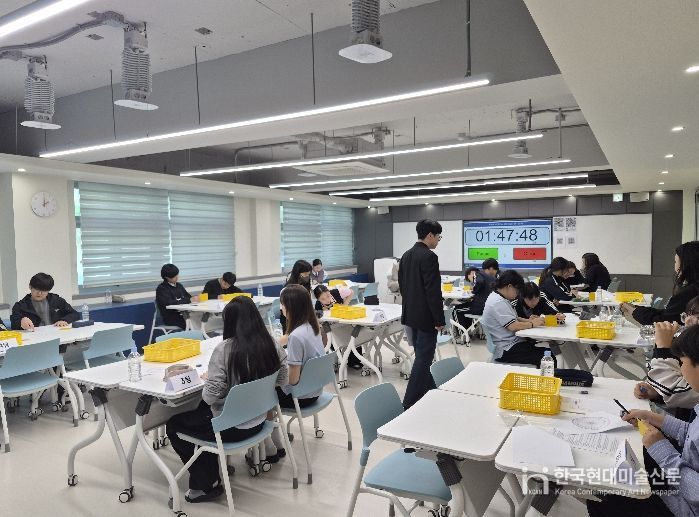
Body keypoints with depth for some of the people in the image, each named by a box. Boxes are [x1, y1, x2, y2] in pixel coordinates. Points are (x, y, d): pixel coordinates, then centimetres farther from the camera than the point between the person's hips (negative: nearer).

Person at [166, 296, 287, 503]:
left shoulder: (225, 349, -24)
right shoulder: (271, 344, -8)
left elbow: (211, 396, -22)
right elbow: (282, 380, 4)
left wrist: (208, 378, -1)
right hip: (258, 420, 7)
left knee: (173, 425, 18)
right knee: (200, 413, 30)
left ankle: (207, 484, 21)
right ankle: (210, 472, 35)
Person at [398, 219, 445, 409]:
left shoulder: (406, 256, 9)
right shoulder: (429, 257, -18)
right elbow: (433, 291, -21)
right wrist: (439, 320, -15)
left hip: (410, 315, 9)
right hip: (425, 317, -9)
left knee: (422, 357, 20)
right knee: (423, 359, -1)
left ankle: (430, 392, 34)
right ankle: (409, 404, 3)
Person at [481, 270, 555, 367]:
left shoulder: (500, 299, 14)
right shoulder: (498, 303, -18)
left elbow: (513, 319, 22)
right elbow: (513, 326, -22)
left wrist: (528, 320, 4)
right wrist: (532, 324, -7)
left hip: (513, 342, 10)